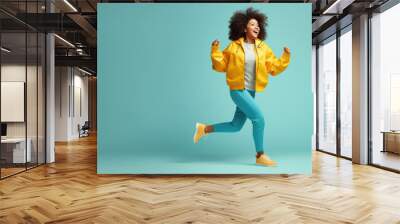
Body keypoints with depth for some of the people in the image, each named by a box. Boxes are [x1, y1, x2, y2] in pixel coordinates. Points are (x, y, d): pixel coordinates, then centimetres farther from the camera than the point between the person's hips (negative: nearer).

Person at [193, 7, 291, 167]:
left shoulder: (263, 48, 5)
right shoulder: (234, 46, -4)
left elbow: (274, 68, 7)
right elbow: (221, 66, 2)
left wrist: (286, 56, -5)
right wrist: (215, 51, -12)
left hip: (251, 92, 6)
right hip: (238, 90, -6)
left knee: (236, 126, 13)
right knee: (259, 118, -15)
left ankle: (204, 129, 29)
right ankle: (260, 156, 1)